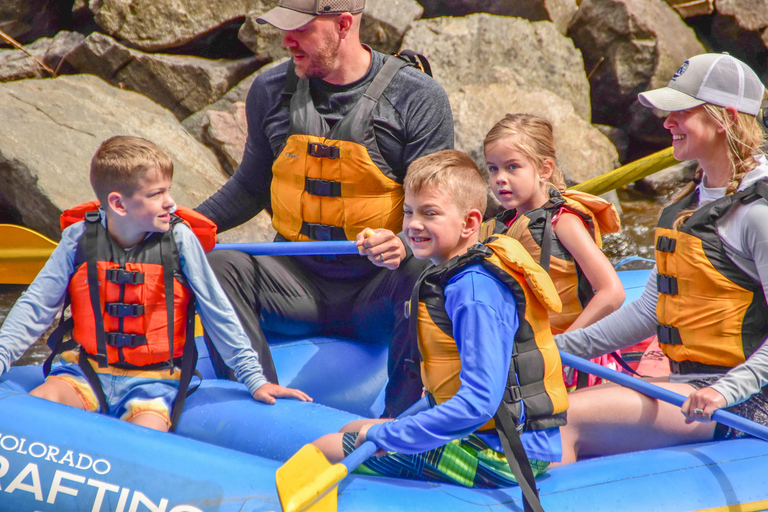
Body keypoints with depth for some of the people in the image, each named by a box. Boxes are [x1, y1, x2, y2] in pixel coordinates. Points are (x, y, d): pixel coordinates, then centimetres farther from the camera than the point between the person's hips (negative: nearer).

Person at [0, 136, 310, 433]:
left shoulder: (179, 239, -6)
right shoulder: (80, 238, -4)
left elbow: (217, 312, 0)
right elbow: (36, 306, 2)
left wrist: (254, 379, 0)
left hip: (153, 380, -1)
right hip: (88, 372, 1)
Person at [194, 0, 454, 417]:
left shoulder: (419, 98, -6)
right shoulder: (271, 90, 6)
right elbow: (251, 188, 20)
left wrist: (402, 245, -30)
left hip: (374, 289, -3)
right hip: (299, 281, 3)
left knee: (421, 277, -36)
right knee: (219, 266, -23)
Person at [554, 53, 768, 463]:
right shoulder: (689, 205, 15)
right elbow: (650, 309, 20)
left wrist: (726, 392, -30)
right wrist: (563, 347, 15)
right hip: (685, 384, 9)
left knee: (563, 419, -22)